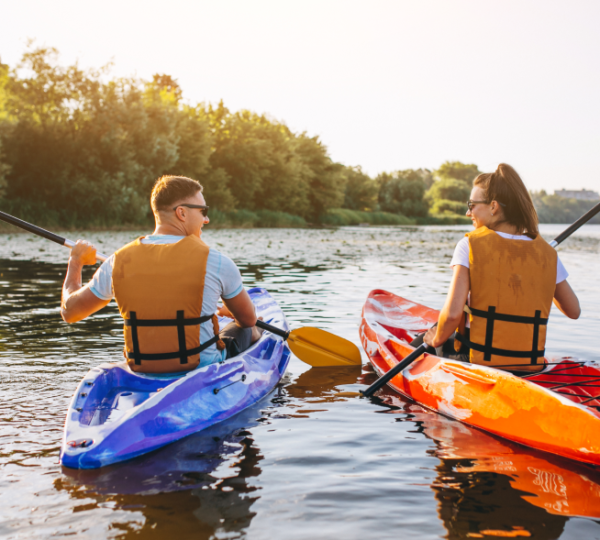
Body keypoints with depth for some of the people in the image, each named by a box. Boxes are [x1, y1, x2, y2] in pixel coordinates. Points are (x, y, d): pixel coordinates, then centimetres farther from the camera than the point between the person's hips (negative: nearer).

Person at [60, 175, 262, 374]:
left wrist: (75, 263, 24)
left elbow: (69, 312, 6)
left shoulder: (118, 262, -8)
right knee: (249, 331, 28)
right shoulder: (213, 260, -15)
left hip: (142, 371, 4)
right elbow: (249, 319, 0)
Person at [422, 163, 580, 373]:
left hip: (478, 361, -4)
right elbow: (574, 311, 10)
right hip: (530, 366, 5)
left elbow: (452, 313, -20)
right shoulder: (546, 253, 0)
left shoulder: (469, 246, -11)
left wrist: (437, 340, 0)